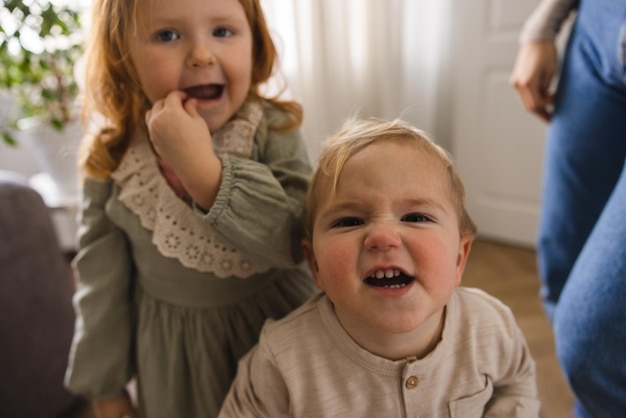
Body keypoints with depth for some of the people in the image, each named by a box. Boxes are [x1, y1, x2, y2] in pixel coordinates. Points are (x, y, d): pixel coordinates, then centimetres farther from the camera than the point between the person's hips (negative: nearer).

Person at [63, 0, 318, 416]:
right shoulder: (112, 157, -12)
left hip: (277, 334, 0)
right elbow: (102, 282, -3)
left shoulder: (273, 131, -17)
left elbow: (298, 242, -27)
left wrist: (200, 164, -34)